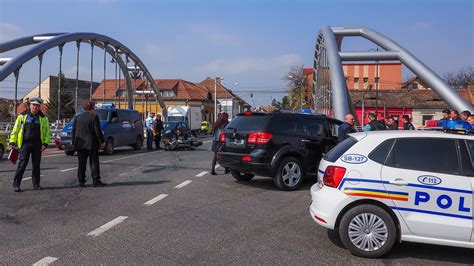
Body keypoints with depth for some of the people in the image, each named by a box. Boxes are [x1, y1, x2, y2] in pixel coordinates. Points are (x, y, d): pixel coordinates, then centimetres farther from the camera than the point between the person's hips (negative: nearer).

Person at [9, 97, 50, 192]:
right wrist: (12, 142, 1)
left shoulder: (43, 118, 7)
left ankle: (36, 184, 17)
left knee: (36, 164, 7)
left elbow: (47, 132, 8)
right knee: (22, 164, -6)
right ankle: (16, 184, 2)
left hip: (37, 144, 2)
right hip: (25, 143, -2)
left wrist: (45, 143, -4)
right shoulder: (22, 116, 5)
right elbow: (15, 130, 7)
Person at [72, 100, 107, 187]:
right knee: (94, 163, -1)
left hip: (80, 144, 5)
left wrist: (73, 143, 15)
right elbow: (97, 130, -11)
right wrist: (102, 142, -6)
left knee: (81, 164, 10)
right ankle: (96, 181, -3)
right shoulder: (94, 116, -7)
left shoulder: (77, 117, 9)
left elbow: (73, 131, 10)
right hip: (91, 144, -5)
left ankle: (81, 181, 11)